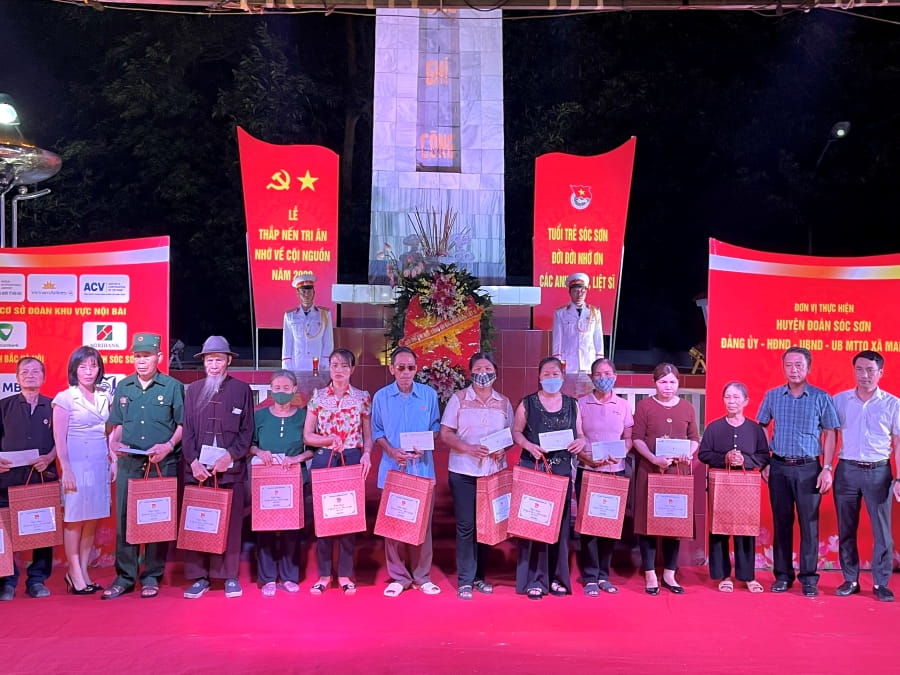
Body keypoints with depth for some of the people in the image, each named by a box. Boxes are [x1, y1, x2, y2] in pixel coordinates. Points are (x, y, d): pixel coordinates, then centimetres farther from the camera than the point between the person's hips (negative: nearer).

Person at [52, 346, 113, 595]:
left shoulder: (104, 397, 10)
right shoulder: (65, 398, -5)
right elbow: (59, 438, -7)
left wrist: (113, 460, 7)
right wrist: (66, 470, -12)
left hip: (100, 464, 5)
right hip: (77, 464, -5)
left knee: (92, 520, 7)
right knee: (74, 519, 1)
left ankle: (83, 571, 15)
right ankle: (74, 573, 10)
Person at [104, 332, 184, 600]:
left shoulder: (173, 387, 1)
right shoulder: (123, 387, 12)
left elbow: (183, 424, 0)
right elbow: (118, 425, 16)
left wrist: (168, 446, -14)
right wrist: (115, 443, -3)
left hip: (163, 464, -3)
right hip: (129, 464, 3)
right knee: (124, 519, 4)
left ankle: (152, 577, 15)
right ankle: (124, 577, 15)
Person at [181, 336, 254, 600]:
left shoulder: (242, 390, 6)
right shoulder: (193, 390, 11)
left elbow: (247, 431, 3)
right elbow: (187, 430, 7)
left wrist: (230, 456, -10)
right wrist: (193, 461, -6)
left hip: (231, 469, -1)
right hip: (197, 469, 2)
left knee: (231, 523, 2)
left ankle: (229, 576, 11)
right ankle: (198, 577, 10)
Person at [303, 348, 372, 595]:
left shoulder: (362, 397, 4)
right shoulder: (318, 396, 4)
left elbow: (368, 435, 5)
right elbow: (307, 436, 3)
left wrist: (366, 454, -14)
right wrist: (330, 439, -14)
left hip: (353, 460, 0)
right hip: (323, 460, 1)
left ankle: (345, 575, 14)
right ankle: (324, 574, 15)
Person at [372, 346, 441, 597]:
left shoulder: (429, 394, 0)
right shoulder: (381, 397, 0)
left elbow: (435, 428, 7)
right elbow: (377, 431, 4)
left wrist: (425, 446, -12)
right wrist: (391, 451, -13)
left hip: (422, 468, 0)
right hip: (392, 468, 0)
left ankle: (422, 576, 16)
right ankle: (398, 576, 15)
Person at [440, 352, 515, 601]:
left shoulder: (504, 402, 7)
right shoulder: (458, 399, -1)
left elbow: (512, 434, 11)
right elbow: (445, 433, -4)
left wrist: (503, 449, -11)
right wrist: (467, 448, -19)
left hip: (494, 471, 3)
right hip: (463, 471, -3)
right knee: (465, 526, -2)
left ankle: (480, 576, 21)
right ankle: (465, 580, 6)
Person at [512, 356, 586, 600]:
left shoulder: (572, 404, 9)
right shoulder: (527, 403, 1)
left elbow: (580, 435, 10)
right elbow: (516, 432, 3)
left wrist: (580, 442, -12)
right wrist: (529, 445, -16)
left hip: (562, 470, 3)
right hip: (533, 469, -2)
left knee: (559, 523, 6)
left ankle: (557, 577, 18)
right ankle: (533, 580, 4)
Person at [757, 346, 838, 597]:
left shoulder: (821, 398, -1)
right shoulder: (772, 396, 5)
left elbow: (830, 434, 1)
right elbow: (760, 429, 11)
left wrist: (827, 468, -6)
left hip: (809, 468, -2)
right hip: (779, 467, 2)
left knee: (809, 523, 1)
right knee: (781, 522, 7)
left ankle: (809, 578, 10)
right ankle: (783, 575, 16)